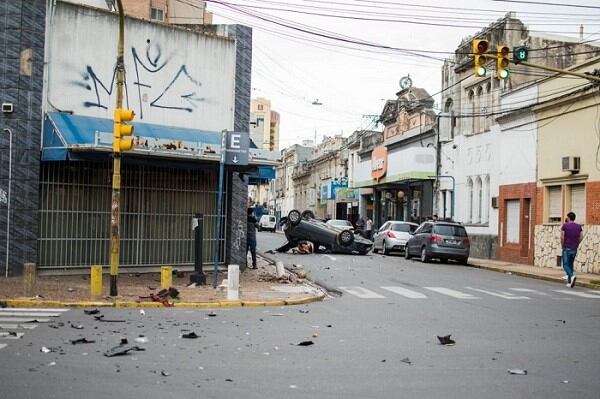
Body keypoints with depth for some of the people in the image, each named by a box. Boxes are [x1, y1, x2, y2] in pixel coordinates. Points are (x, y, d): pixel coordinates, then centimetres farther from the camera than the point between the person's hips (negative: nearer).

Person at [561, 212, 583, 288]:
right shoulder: (579, 226, 5)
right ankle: (569, 282, 12)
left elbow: (562, 237, -11)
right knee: (570, 264, 15)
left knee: (565, 265, 0)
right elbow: (580, 238, 3)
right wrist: (576, 245, 14)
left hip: (566, 248, -4)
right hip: (574, 249, 4)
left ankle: (572, 276, -27)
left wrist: (562, 246, 2)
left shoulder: (564, 226, -7)